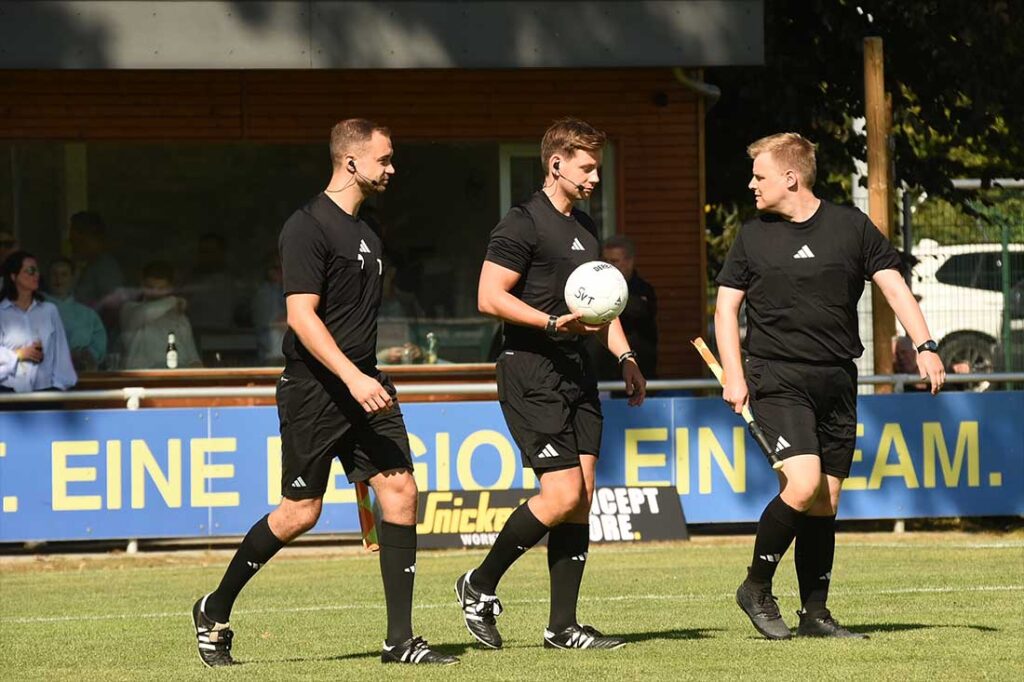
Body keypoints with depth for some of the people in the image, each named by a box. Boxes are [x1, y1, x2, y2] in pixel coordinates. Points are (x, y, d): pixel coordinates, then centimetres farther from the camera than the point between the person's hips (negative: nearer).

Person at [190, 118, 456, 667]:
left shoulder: (366, 232, 16)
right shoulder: (308, 227, -12)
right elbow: (301, 315, -19)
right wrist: (352, 378, -27)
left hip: (363, 385, 8)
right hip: (314, 389, -8)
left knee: (400, 492, -5)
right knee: (301, 511, -3)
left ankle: (399, 640, -2)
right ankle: (214, 612, 16)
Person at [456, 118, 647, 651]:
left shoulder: (584, 228, 19)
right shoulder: (523, 224, -9)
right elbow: (489, 296, -16)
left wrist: (625, 357, 16)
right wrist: (554, 323, -24)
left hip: (575, 372, 9)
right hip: (530, 372, -8)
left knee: (581, 500, 2)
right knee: (563, 494, -14)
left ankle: (562, 627, 6)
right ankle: (479, 587, 3)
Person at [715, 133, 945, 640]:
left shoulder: (850, 227, 5)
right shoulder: (753, 236, 6)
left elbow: (893, 285, 5)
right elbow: (726, 306, 9)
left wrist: (924, 345, -7)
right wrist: (733, 374, -3)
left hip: (836, 380, 2)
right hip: (776, 379, -2)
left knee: (827, 501, 4)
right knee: (804, 484, -20)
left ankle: (814, 613, 13)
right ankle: (757, 588, -3)